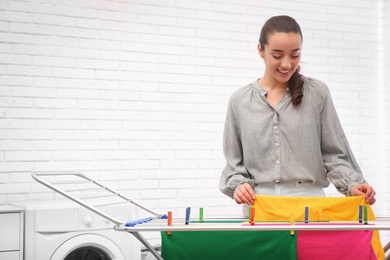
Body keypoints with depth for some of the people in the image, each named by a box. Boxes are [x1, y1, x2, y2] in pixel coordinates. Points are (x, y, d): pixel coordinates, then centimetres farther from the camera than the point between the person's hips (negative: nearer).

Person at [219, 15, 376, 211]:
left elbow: (334, 153, 5)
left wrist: (352, 185, -9)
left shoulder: (317, 93, 6)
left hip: (310, 202, 0)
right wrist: (238, 184, -7)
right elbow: (234, 162, 11)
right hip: (258, 206, 1)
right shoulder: (239, 101, 8)